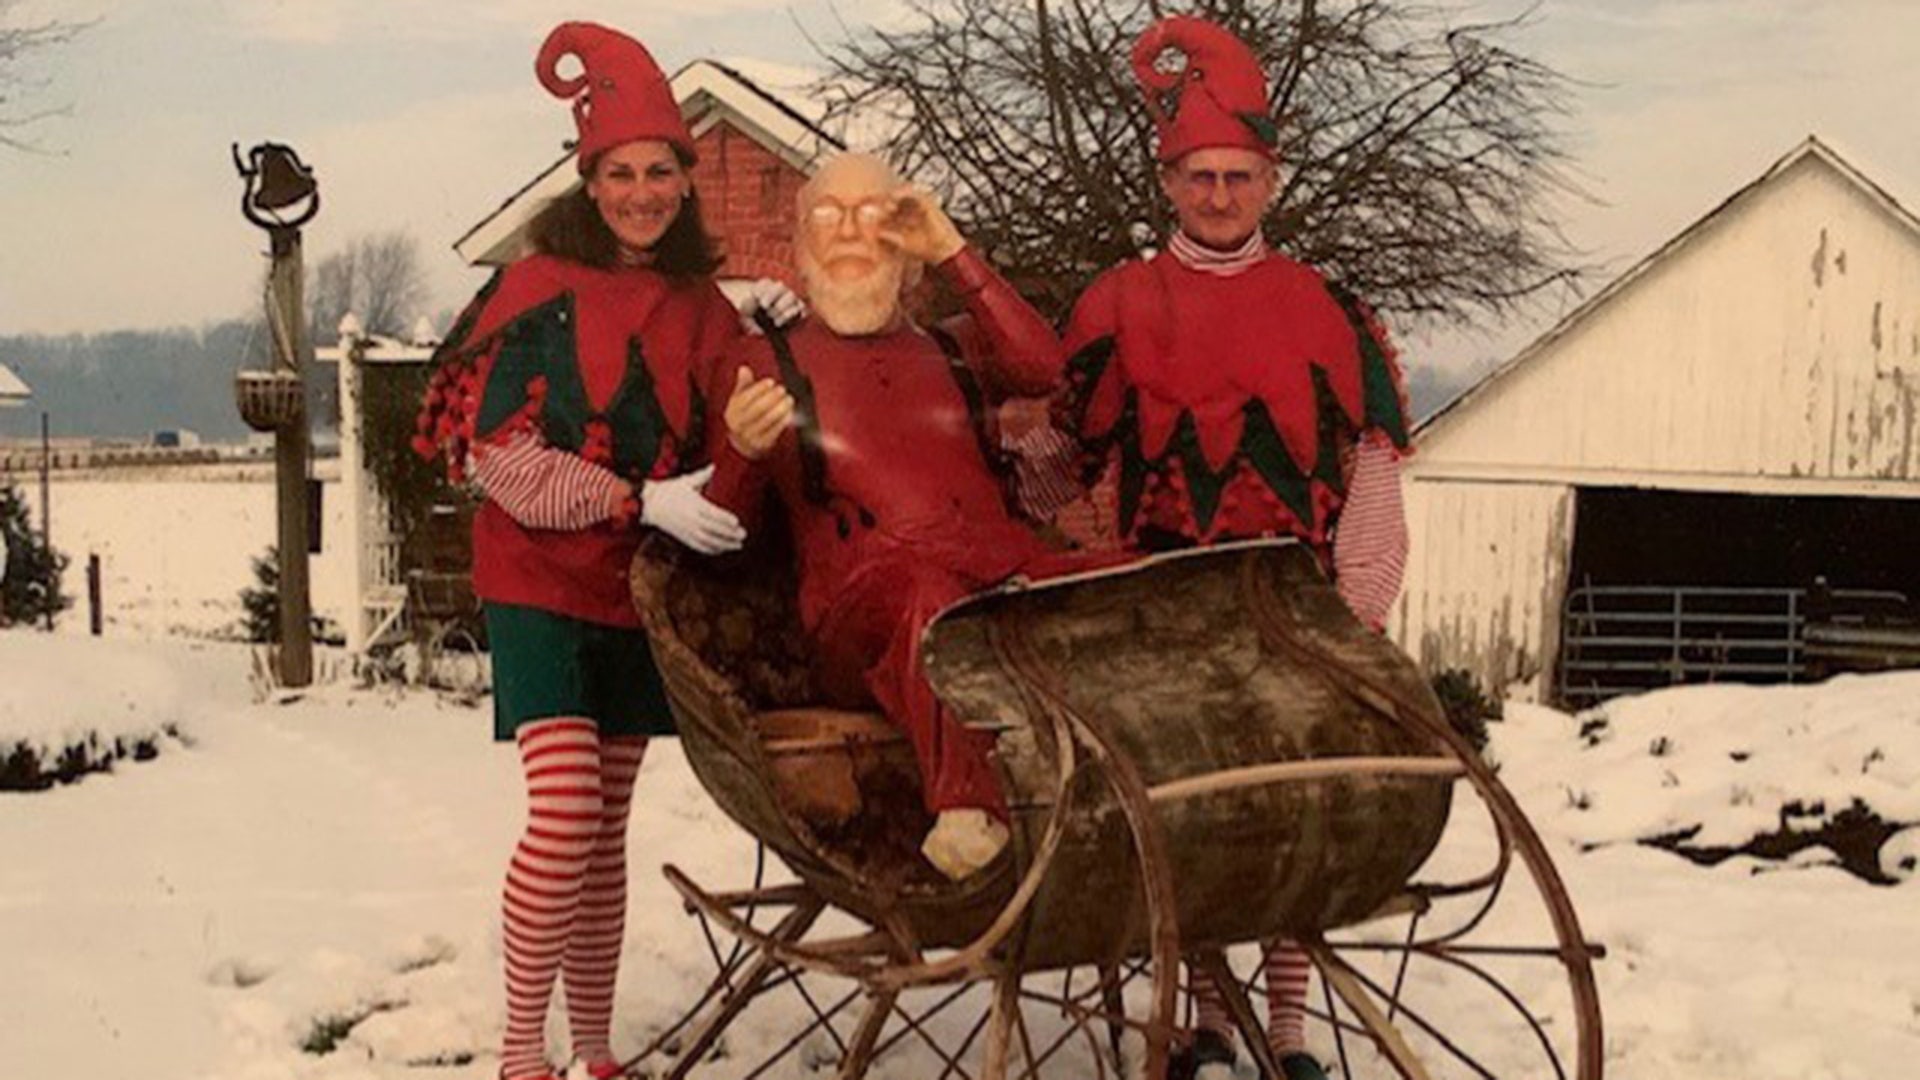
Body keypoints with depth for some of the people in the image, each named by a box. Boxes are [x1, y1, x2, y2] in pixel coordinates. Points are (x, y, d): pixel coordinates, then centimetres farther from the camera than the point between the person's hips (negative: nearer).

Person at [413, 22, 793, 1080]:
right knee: (565, 813, -17)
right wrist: (644, 499, -22)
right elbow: (506, 459, -13)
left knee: (604, 831, 9)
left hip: (637, 595, 5)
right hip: (540, 584, -5)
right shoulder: (541, 288, -6)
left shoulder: (700, 307, 8)